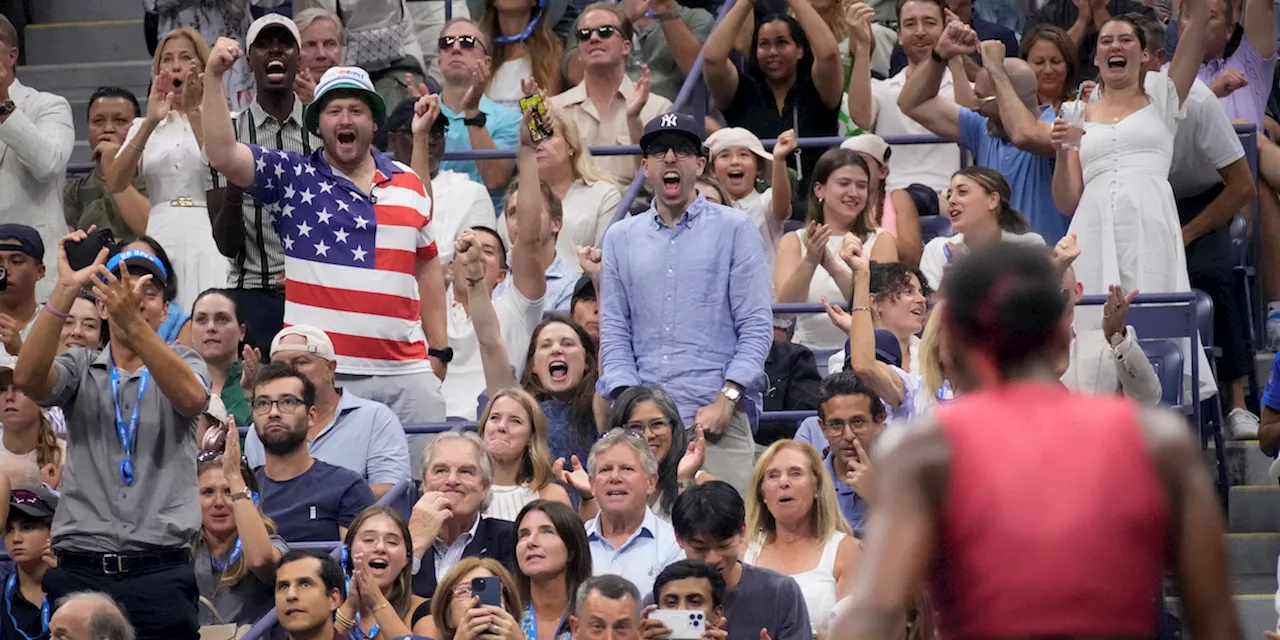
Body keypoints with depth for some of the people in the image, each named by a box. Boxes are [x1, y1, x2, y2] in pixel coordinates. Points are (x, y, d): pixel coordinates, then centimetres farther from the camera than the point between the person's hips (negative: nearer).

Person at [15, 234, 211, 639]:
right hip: (81, 572, 1)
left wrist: (133, 323, -29)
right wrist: (66, 290, -19)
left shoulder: (182, 364, 10)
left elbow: (191, 396, -15)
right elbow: (27, 378, -10)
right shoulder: (81, 369, 12)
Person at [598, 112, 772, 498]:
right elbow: (614, 332, 14)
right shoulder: (621, 238, 18)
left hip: (719, 416, -2)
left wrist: (726, 400, -9)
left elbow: (756, 326, 2)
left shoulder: (734, 230, 9)